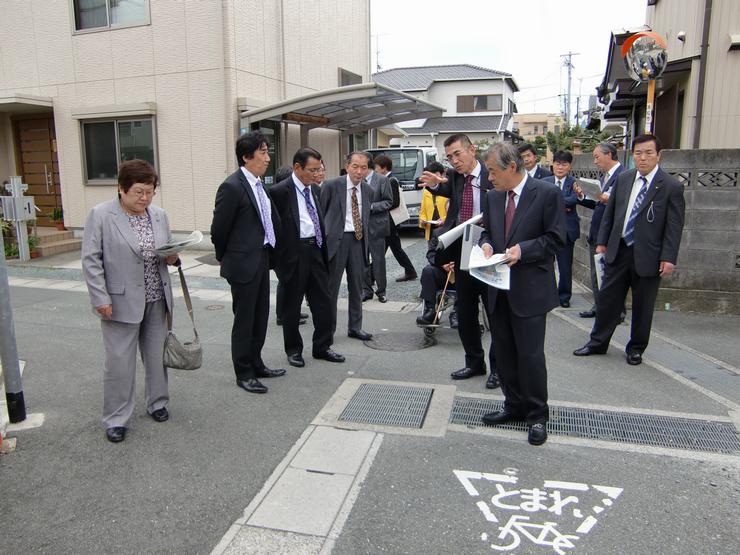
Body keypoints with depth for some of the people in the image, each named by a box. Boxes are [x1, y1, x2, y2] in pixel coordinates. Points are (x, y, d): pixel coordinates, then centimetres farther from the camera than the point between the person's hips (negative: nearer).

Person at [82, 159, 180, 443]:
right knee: (119, 362, 2)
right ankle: (116, 419, 16)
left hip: (157, 300, 5)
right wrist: (100, 298, -13)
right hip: (121, 302, -4)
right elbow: (91, 259, -9)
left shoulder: (159, 215, 7)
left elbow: (169, 251, 17)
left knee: (157, 355, 14)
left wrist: (172, 257, -7)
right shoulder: (101, 215, -9)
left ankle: (157, 403, 32)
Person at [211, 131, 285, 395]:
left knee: (260, 316, 17)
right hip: (244, 262, -8)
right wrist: (225, 258, 2)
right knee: (244, 319, 4)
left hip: (262, 259, 8)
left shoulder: (259, 184, 9)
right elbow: (218, 229, -11)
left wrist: (268, 252, 15)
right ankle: (244, 373, 18)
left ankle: (255, 364, 32)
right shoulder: (232, 186, -16)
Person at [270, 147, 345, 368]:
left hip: (315, 250, 6)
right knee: (291, 305, 7)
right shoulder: (280, 191, -10)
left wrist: (323, 249, 15)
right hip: (294, 253, -6)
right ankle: (293, 350, 23)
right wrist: (278, 259, -10)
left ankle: (322, 347, 24)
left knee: (323, 301, 9)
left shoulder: (315, 189, 12)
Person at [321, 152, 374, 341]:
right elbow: (320, 213, -1)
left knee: (357, 286, 11)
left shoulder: (368, 190, 9)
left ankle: (355, 327, 24)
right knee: (331, 287, 1)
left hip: (358, 240, 5)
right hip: (336, 239, -5)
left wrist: (366, 242, 13)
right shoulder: (331, 185, -6)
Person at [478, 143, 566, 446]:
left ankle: (537, 415, 17)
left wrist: (522, 249, -19)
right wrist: (486, 245, -4)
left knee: (531, 355, -1)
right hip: (499, 289, 6)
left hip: (530, 290, -6)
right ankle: (515, 405, 32)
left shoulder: (547, 193, -9)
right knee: (504, 353, 14)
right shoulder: (493, 197, 9)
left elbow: (556, 239, -8)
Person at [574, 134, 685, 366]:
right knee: (607, 298, 9)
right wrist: (602, 241, 7)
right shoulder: (623, 179, 5)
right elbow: (610, 213, 11)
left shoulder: (671, 186, -7)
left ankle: (636, 348, 26)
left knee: (642, 306, 9)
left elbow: (674, 227, -8)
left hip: (647, 255, -3)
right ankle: (598, 342, 23)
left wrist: (669, 258, -13)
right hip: (618, 250, 4)